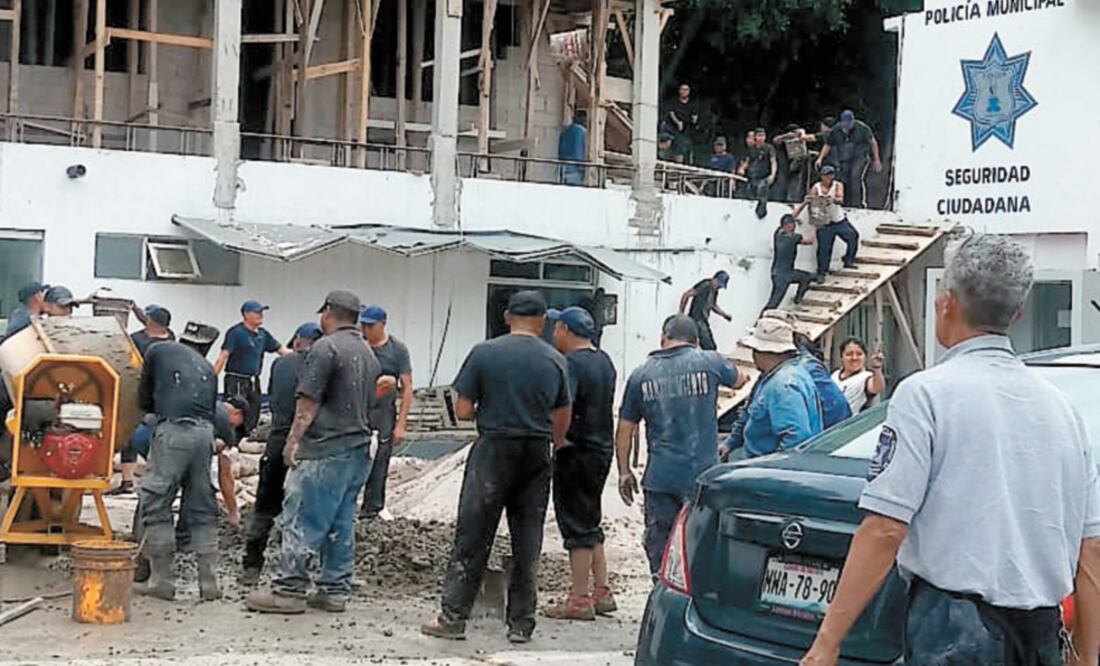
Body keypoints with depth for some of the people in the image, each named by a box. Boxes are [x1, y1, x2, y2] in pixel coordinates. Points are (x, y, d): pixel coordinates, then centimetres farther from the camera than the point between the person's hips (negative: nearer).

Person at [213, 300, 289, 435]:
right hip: (236, 382, -7)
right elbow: (222, 356, -13)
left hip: (254, 383, 7)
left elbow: (282, 350, 19)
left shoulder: (262, 334, 11)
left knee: (252, 422, 10)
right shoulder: (235, 332, -8)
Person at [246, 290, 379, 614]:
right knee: (341, 524, 10)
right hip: (359, 448, 8)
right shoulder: (369, 354, 17)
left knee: (302, 519, -5)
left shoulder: (326, 348, -9)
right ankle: (335, 590, 13)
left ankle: (289, 590, -5)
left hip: (326, 450, -8)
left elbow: (308, 403, -13)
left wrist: (293, 440, -10)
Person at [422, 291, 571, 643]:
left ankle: (453, 617, 4)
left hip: (494, 448, -2)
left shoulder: (484, 353, -6)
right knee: (527, 540, 8)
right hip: (537, 455, 2)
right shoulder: (555, 360, 2)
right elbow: (562, 419, 8)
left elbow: (462, 410, -5)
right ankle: (521, 624, 12)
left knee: (473, 536, 2)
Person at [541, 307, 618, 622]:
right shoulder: (604, 361, 12)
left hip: (577, 452, -9)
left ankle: (579, 600, 4)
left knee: (577, 526, -2)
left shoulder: (572, 364, -17)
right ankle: (601, 593, 21)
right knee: (591, 522, 17)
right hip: (602, 449, 9)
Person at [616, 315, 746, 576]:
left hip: (659, 477, 1)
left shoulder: (641, 374, 4)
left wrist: (624, 471, 15)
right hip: (703, 475, -1)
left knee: (658, 544, 9)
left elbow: (624, 429, 7)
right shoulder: (709, 362, -1)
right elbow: (738, 381, 20)